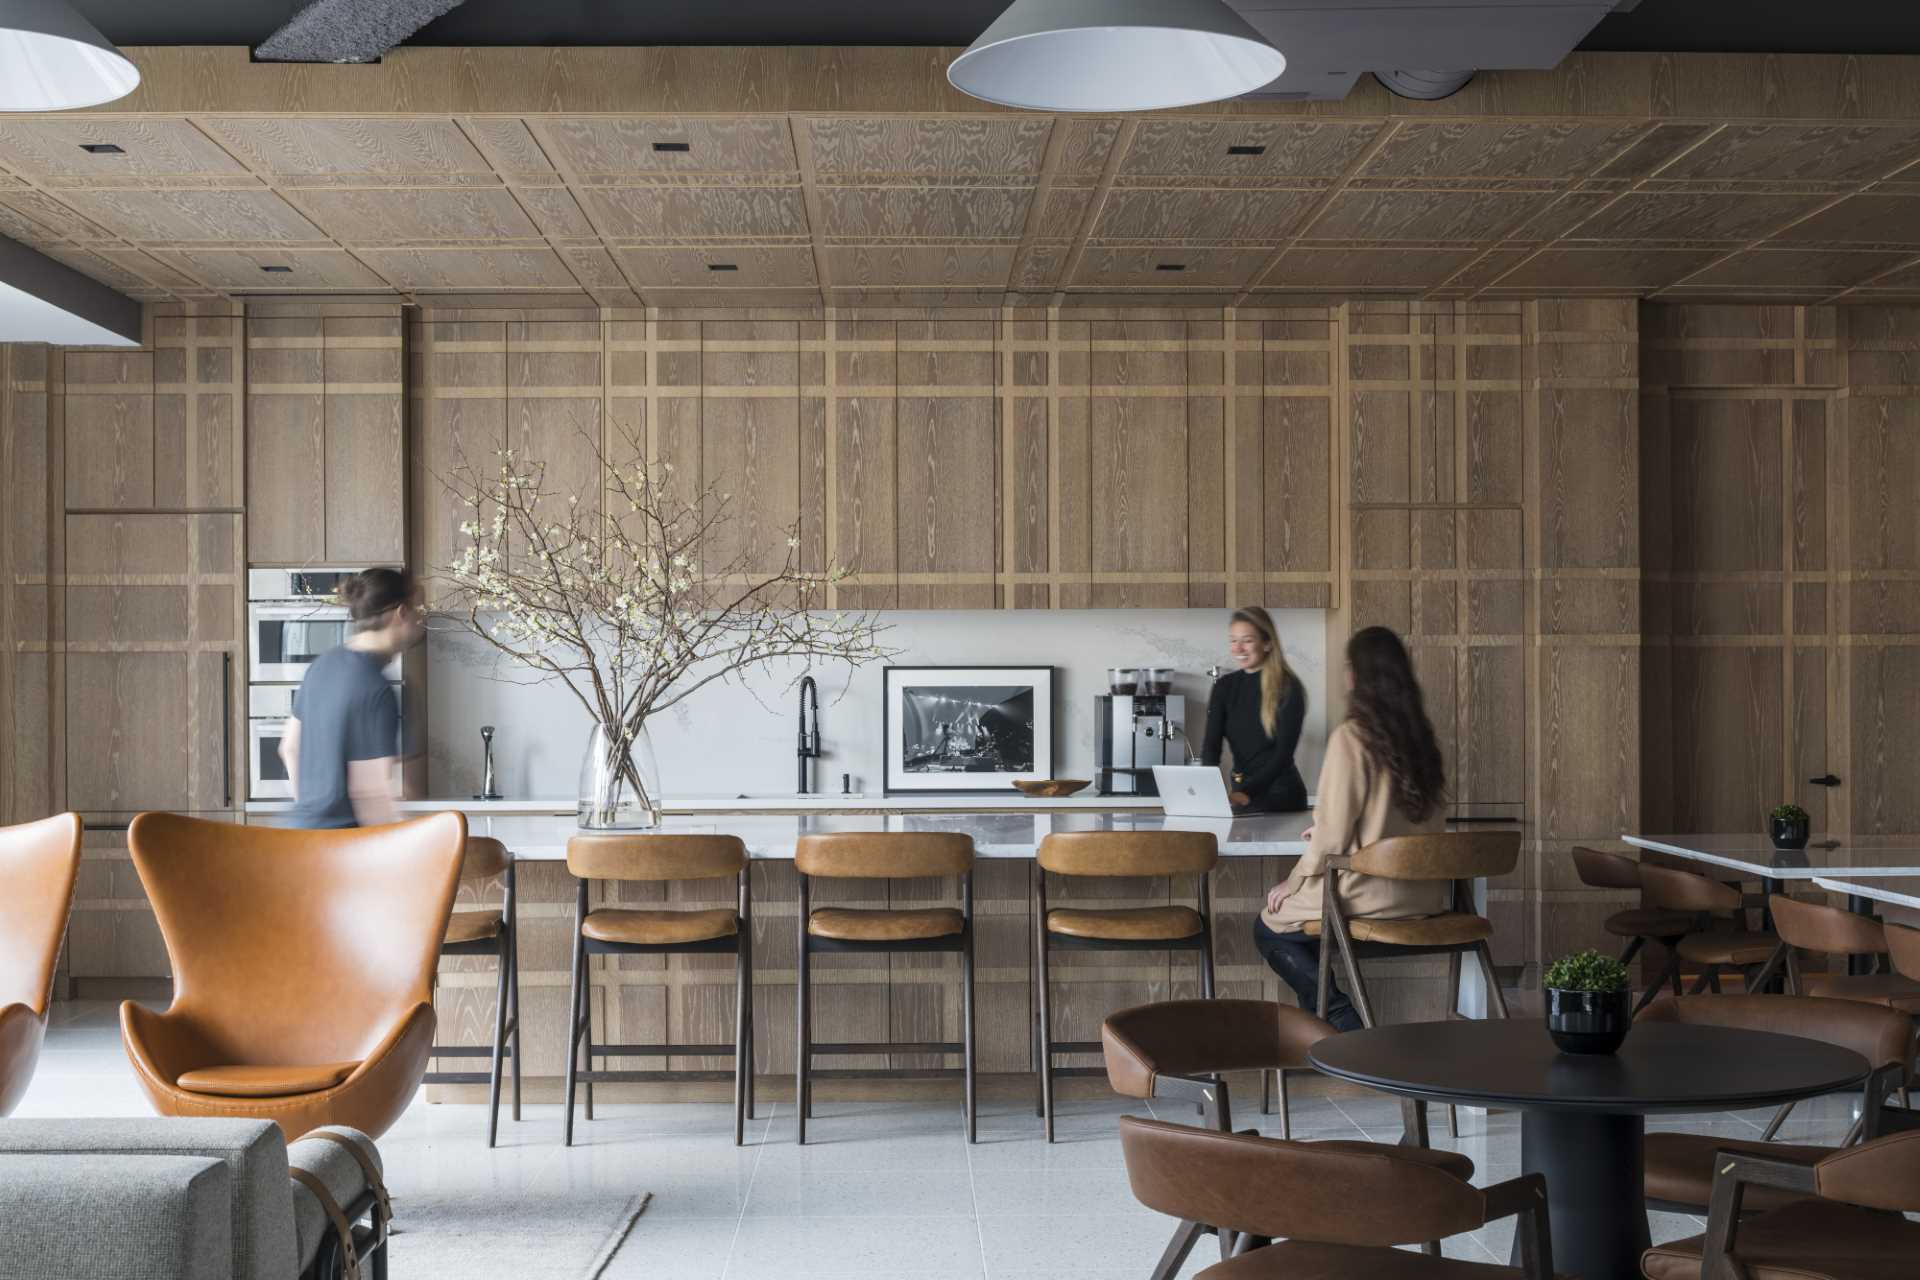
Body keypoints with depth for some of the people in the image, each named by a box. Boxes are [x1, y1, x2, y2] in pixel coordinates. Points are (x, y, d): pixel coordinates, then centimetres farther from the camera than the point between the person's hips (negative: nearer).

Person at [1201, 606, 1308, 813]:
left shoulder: (1288, 688, -7)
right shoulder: (1224, 686, 7)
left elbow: (1284, 752, -15)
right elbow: (1211, 744, -3)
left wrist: (1246, 793, -28)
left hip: (1280, 795, -4)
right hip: (1241, 791, 4)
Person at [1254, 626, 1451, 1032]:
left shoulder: (1351, 737, -16)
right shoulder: (1420, 736, 4)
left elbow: (1332, 835, -15)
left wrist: (1294, 882, 2)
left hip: (1374, 895, -7)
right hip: (1425, 896, 7)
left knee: (1270, 927, 14)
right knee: (1302, 908, 26)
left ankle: (1344, 1022, 5)